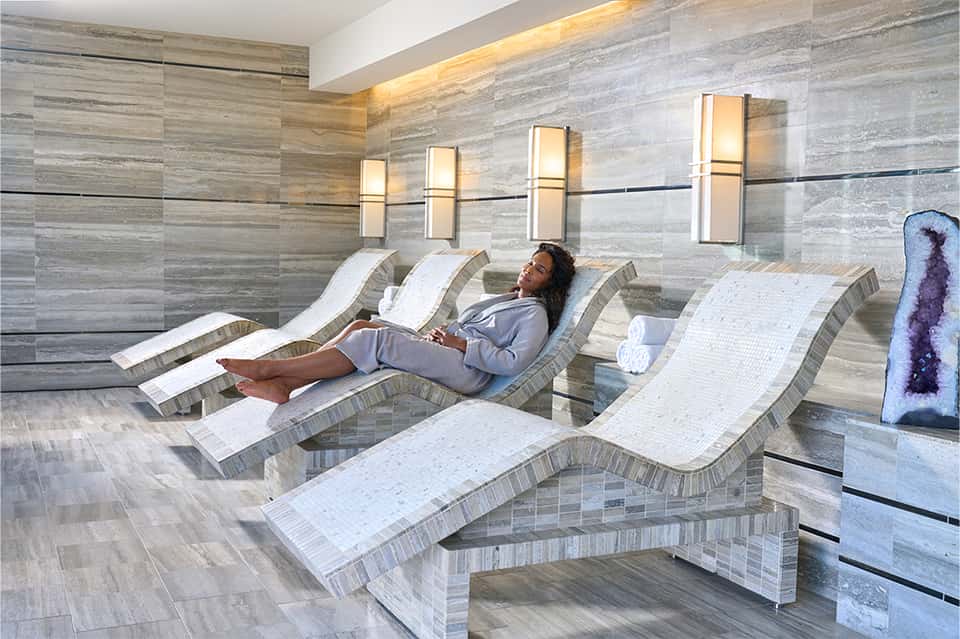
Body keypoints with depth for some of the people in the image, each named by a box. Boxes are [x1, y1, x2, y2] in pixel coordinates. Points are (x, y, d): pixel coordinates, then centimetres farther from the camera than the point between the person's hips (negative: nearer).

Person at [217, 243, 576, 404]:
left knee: (373, 339, -25)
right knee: (361, 327, -14)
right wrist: (440, 333, 6)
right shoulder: (504, 300, 30)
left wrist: (462, 344, -12)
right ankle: (282, 385, -25)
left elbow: (514, 362, -14)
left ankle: (271, 368, -25)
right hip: (446, 351, 9)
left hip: (467, 371, -9)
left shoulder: (535, 314, 2)